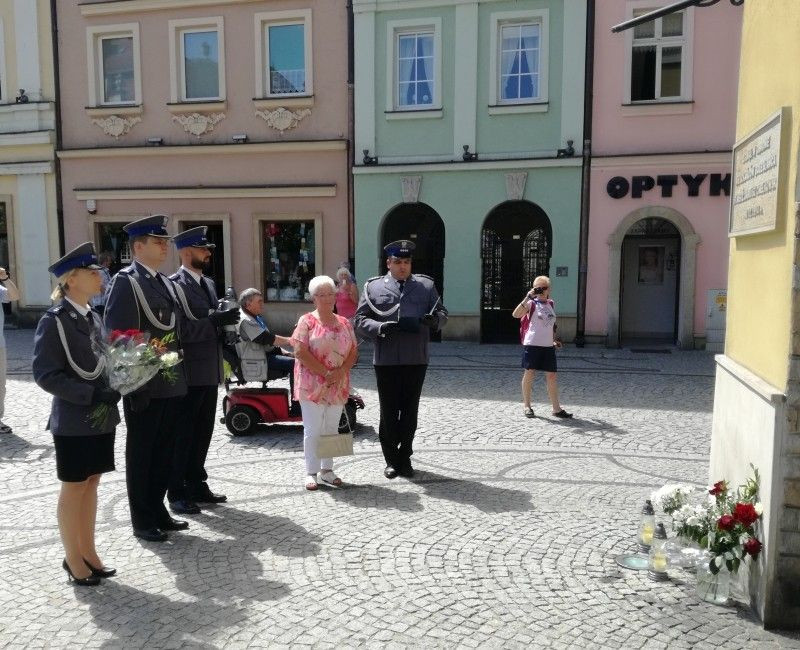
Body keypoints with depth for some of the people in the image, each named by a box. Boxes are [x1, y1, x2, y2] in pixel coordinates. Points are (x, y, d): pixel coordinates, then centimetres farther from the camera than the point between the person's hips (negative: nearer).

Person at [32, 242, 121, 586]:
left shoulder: (94, 318, 9)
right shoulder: (54, 321, -12)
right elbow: (45, 374, -17)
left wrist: (112, 391, -2)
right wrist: (91, 395, -23)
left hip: (102, 418, 7)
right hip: (73, 421, -6)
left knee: (91, 485, 14)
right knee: (73, 489, 6)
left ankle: (88, 552, 27)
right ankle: (73, 558, 21)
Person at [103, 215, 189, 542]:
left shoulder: (165, 282, 14)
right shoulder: (125, 281, -10)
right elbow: (117, 334, -15)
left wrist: (179, 375, 12)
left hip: (171, 384, 7)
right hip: (144, 386, -7)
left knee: (164, 451, 16)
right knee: (141, 453, 7)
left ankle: (157, 511, 31)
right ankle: (142, 521, 20)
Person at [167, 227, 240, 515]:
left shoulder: (208, 283, 14)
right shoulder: (174, 285, -12)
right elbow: (178, 330, -21)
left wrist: (226, 319, 3)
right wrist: (215, 320, -27)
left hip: (210, 371, 8)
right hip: (188, 373, -8)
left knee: (202, 432, 15)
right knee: (182, 434, 3)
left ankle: (196, 485, 28)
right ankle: (176, 493, 15)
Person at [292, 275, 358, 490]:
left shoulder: (344, 323, 10)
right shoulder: (307, 321, -4)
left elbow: (353, 351, 8)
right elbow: (300, 351, -13)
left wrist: (340, 371, -10)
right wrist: (325, 373, -15)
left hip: (338, 386, 4)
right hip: (312, 385, -4)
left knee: (331, 428, 10)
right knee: (313, 429, 0)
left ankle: (327, 470, 21)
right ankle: (311, 473, 10)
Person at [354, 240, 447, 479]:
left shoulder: (426, 286, 9)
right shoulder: (373, 287, 4)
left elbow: (442, 313, 11)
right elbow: (360, 320, 2)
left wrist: (435, 319, -13)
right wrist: (380, 327, -18)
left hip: (416, 360, 1)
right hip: (386, 361, -1)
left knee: (410, 412, 9)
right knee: (388, 412, 7)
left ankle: (405, 458, 24)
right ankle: (391, 460, 21)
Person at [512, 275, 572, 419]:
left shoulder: (551, 304, 13)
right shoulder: (532, 304, -4)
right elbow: (515, 314, -22)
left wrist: (554, 339, 19)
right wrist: (527, 298, -24)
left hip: (548, 346, 5)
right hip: (532, 344, -5)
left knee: (552, 376, 5)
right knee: (529, 373, 1)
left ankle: (556, 408, 11)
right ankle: (527, 406, 14)